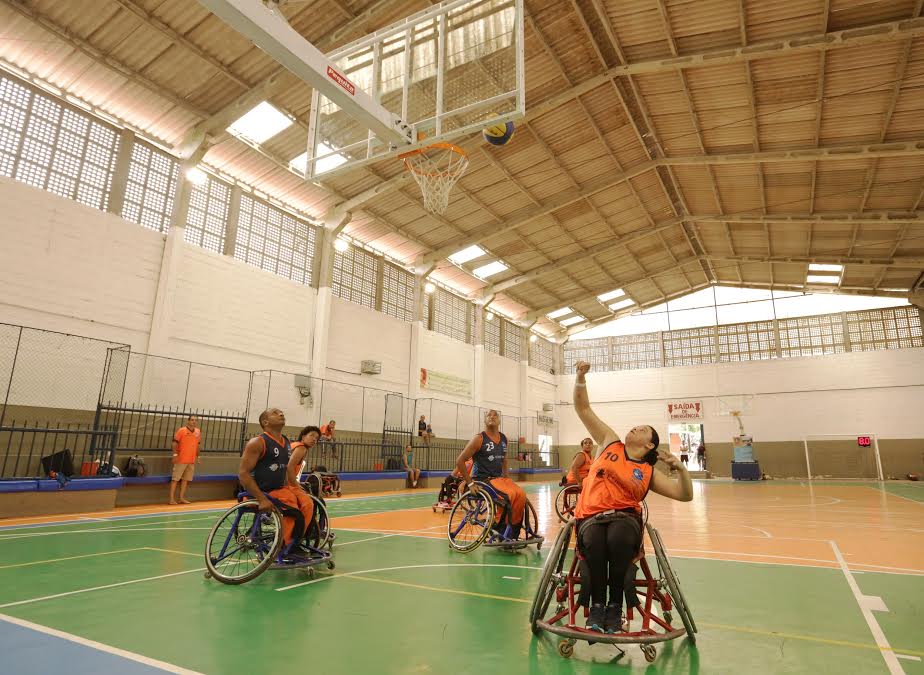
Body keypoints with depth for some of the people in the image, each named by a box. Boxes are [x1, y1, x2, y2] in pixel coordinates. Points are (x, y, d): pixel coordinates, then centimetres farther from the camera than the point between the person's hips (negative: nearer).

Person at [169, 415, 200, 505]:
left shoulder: (198, 432, 9)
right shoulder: (181, 430, -6)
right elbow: (175, 443, -8)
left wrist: (198, 456, 16)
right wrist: (175, 454, -16)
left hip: (192, 460, 5)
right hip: (181, 459, -5)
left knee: (186, 479, 10)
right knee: (175, 478, -1)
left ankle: (182, 498, 17)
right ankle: (172, 498, 3)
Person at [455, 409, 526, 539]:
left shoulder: (503, 439, 9)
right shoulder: (479, 439, -10)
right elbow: (460, 461, -11)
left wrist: (505, 478, 15)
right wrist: (470, 483, -14)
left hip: (499, 478, 6)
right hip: (483, 480, -6)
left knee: (521, 494, -19)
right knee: (510, 495, -29)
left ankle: (513, 534, -6)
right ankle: (497, 526, -10)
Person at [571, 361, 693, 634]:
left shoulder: (649, 472, 14)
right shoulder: (610, 444, 15)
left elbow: (685, 495, 10)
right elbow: (584, 409, 13)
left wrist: (680, 468, -8)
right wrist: (581, 378, 1)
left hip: (625, 517, 0)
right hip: (591, 517, 0)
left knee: (619, 538, -37)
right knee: (594, 540, -36)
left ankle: (615, 605, -17)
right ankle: (597, 604, -16)